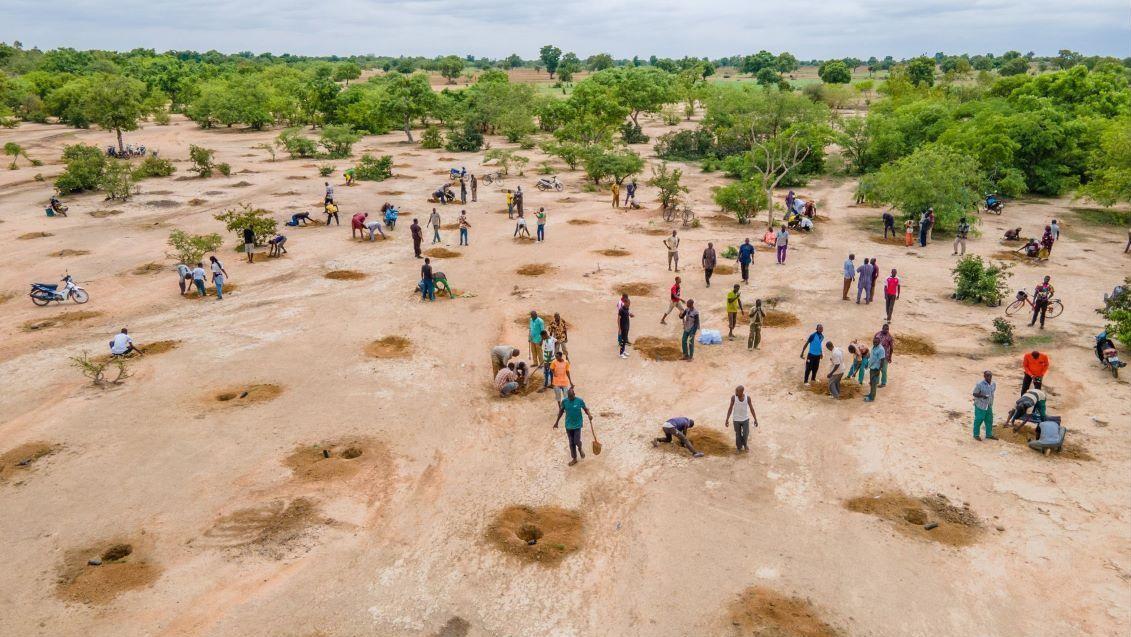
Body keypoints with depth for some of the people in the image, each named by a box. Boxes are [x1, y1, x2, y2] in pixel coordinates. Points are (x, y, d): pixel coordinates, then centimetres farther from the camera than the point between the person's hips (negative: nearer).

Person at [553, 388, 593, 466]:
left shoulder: (580, 401, -14)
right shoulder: (564, 401, -8)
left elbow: (585, 409, -1)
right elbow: (561, 411, 6)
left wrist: (589, 415, -22)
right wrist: (557, 422, 11)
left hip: (577, 425, -2)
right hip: (568, 425, 2)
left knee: (576, 441, -6)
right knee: (571, 443, 10)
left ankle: (580, 449, 31)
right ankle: (574, 459, 27)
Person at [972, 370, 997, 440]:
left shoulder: (993, 384, -1)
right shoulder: (979, 384, -20)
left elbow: (992, 393, 15)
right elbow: (974, 393, -14)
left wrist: (991, 402, 16)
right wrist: (982, 396, -31)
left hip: (989, 406, 6)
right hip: (980, 406, -6)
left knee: (989, 420, 16)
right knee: (978, 420, 4)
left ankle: (989, 434, 32)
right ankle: (976, 435, 19)